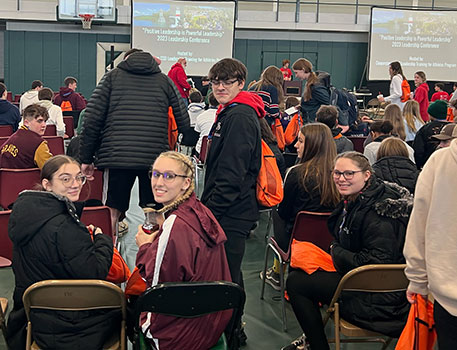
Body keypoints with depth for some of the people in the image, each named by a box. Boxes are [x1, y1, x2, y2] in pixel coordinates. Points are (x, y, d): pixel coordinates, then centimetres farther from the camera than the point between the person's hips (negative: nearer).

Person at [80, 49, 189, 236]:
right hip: (155, 157, 1)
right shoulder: (164, 80, 14)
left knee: (113, 211, 8)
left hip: (117, 156, -1)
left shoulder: (112, 77, 11)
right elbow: (183, 121, 8)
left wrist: (86, 157, 7)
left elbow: (92, 119, 3)